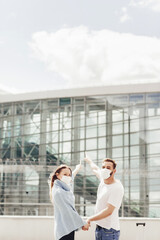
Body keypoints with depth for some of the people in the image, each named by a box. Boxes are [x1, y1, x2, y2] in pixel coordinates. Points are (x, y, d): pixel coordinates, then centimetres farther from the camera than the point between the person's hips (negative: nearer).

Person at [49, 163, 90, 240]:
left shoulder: (65, 188, 10)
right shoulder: (58, 192, -16)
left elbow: (70, 178, 34)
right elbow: (68, 212, -17)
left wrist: (77, 169, 50)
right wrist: (83, 223, -11)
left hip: (69, 229, 9)